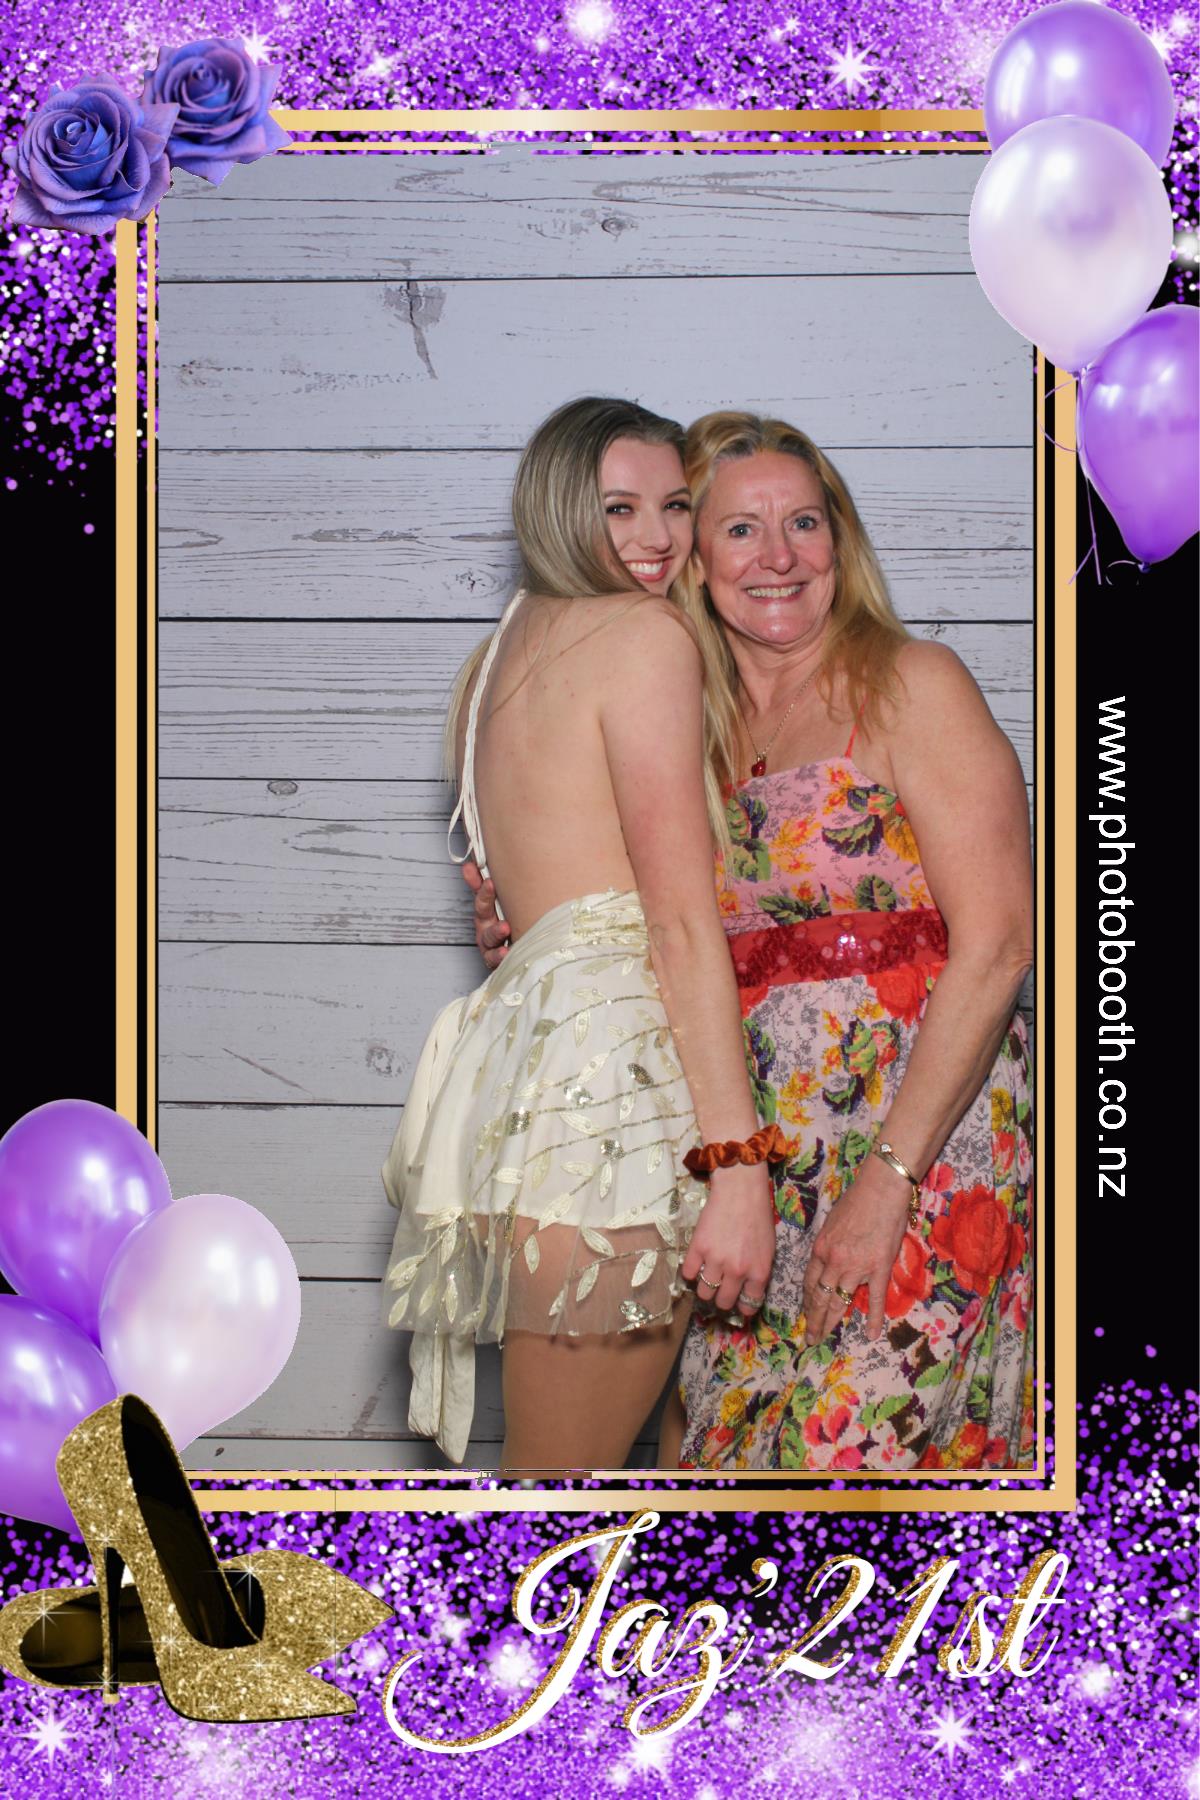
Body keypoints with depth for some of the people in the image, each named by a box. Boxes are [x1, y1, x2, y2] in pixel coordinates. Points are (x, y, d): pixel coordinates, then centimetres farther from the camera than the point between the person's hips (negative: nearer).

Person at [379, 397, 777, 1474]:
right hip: (612, 1069, -9)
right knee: (569, 1473, -7)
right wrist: (739, 1168, -15)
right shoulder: (646, 636, -2)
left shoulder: (501, 655, 25)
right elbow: (682, 919, -11)